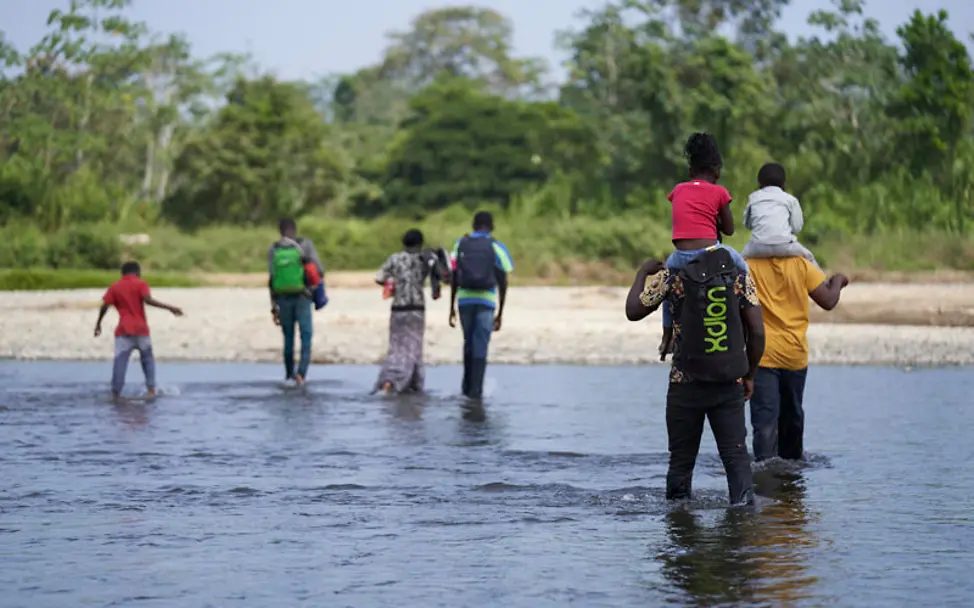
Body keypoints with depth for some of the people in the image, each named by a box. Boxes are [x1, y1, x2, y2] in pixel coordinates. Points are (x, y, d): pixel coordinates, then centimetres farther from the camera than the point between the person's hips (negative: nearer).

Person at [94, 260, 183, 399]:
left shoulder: (115, 287, 9)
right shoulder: (140, 284, 1)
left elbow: (104, 306, 2)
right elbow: (148, 300, -15)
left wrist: (98, 324, 12)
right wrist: (170, 308, -15)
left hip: (123, 330, 1)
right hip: (140, 329, -1)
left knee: (120, 362, -2)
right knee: (147, 358, 14)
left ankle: (116, 394, -10)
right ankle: (151, 389, 1)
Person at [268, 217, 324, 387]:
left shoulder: (273, 250, 2)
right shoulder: (305, 244, -4)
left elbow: (272, 279, 1)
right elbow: (319, 271, -7)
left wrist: (274, 306, 5)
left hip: (282, 299, 3)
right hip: (302, 297, -3)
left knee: (288, 338, 14)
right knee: (306, 336, 0)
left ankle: (289, 376, 19)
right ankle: (301, 373, -18)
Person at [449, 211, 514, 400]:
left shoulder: (461, 244, 8)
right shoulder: (496, 247, 2)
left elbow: (454, 278, 7)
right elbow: (502, 283, 0)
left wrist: (452, 307, 13)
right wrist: (500, 313, 6)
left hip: (464, 299, 2)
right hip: (486, 301, -2)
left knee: (469, 343, 18)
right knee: (480, 346, 1)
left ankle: (467, 385, 21)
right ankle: (475, 390, -3)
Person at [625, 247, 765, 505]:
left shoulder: (672, 278, -5)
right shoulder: (740, 277, -1)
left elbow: (633, 311, 3)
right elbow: (757, 332, -1)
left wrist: (643, 272, 17)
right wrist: (749, 375, 11)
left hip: (685, 385, -1)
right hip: (729, 385, 1)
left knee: (681, 458, 10)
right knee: (736, 453, 1)